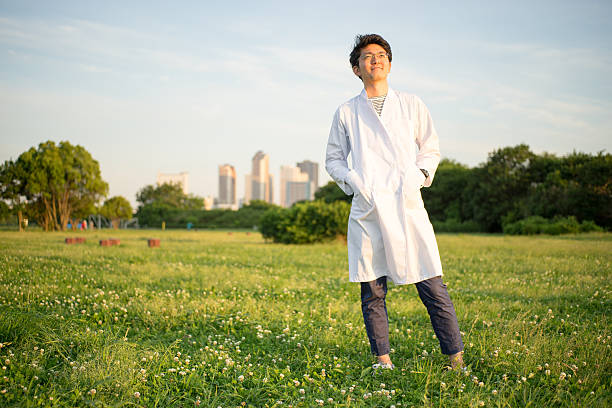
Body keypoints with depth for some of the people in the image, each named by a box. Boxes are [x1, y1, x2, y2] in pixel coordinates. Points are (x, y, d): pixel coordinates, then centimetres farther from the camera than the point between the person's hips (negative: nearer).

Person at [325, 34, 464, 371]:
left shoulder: (412, 105, 13)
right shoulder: (347, 112, 12)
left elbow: (431, 149, 19)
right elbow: (333, 159, 18)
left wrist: (419, 174, 0)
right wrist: (351, 180, -1)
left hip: (406, 205, 0)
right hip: (366, 208, 1)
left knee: (432, 286, -3)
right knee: (372, 290, 2)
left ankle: (456, 356, 7)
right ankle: (382, 357, 15)